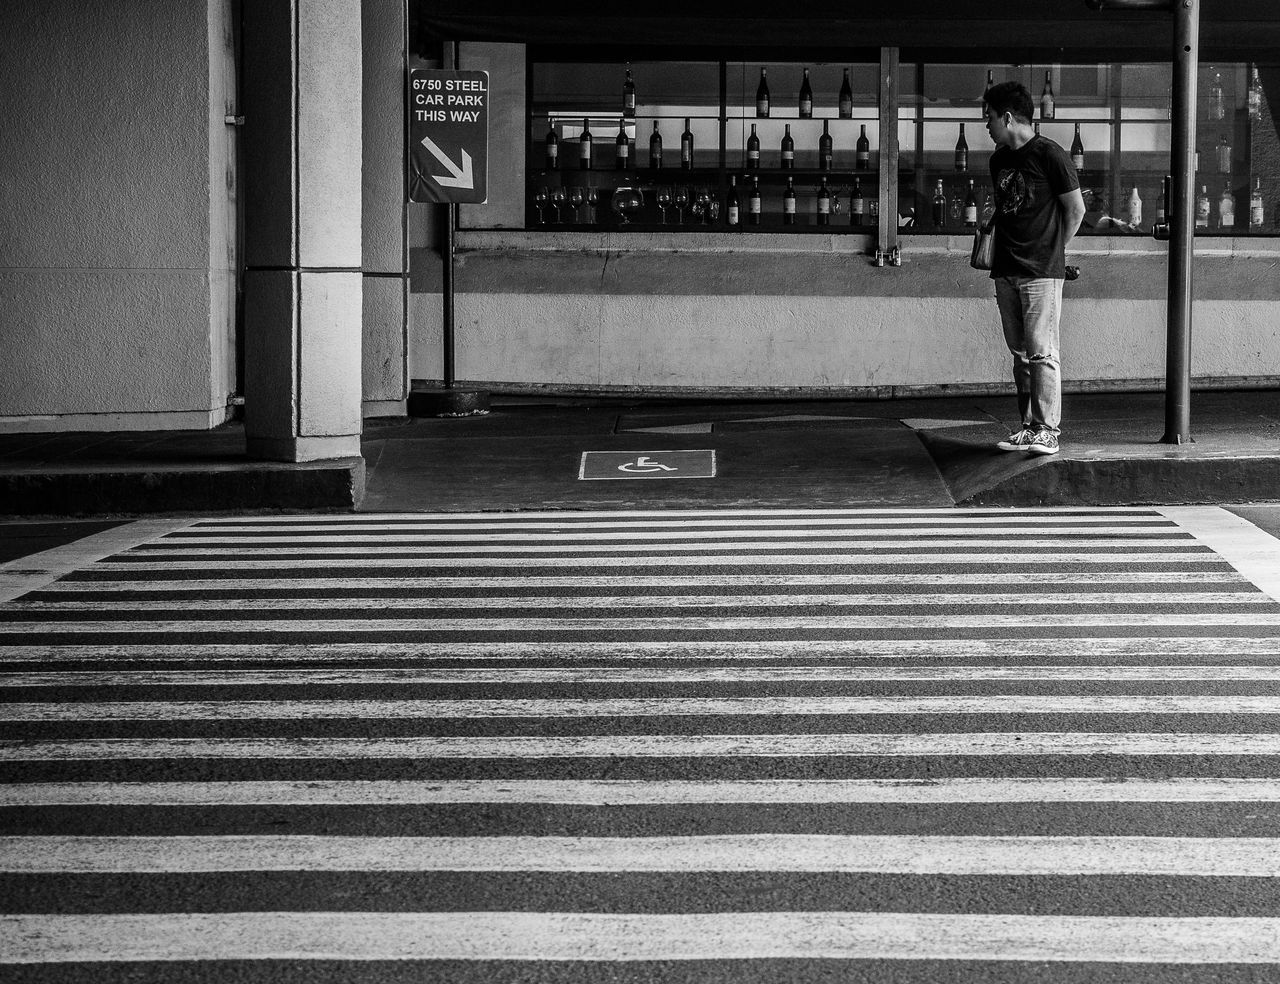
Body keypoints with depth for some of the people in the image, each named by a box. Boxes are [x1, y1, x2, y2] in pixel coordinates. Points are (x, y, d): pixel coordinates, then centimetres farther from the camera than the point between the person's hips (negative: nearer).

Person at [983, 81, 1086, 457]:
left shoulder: (1050, 155, -8)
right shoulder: (999, 160, 14)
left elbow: (1076, 209, -3)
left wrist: (1053, 250, 3)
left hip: (1042, 271, -7)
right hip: (1006, 270, 7)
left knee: (1041, 352, -9)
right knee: (1020, 353, 8)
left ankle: (1047, 430, -9)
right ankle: (1028, 426, 12)